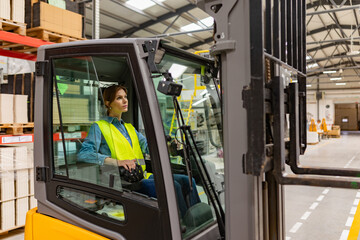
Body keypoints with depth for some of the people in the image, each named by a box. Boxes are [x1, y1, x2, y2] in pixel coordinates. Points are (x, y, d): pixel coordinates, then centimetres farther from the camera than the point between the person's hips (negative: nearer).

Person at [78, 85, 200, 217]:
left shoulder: (129, 127, 27)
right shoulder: (99, 127, 5)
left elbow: (147, 145, 13)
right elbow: (83, 154, -11)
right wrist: (116, 162, -24)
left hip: (143, 176, 7)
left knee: (187, 181, -13)